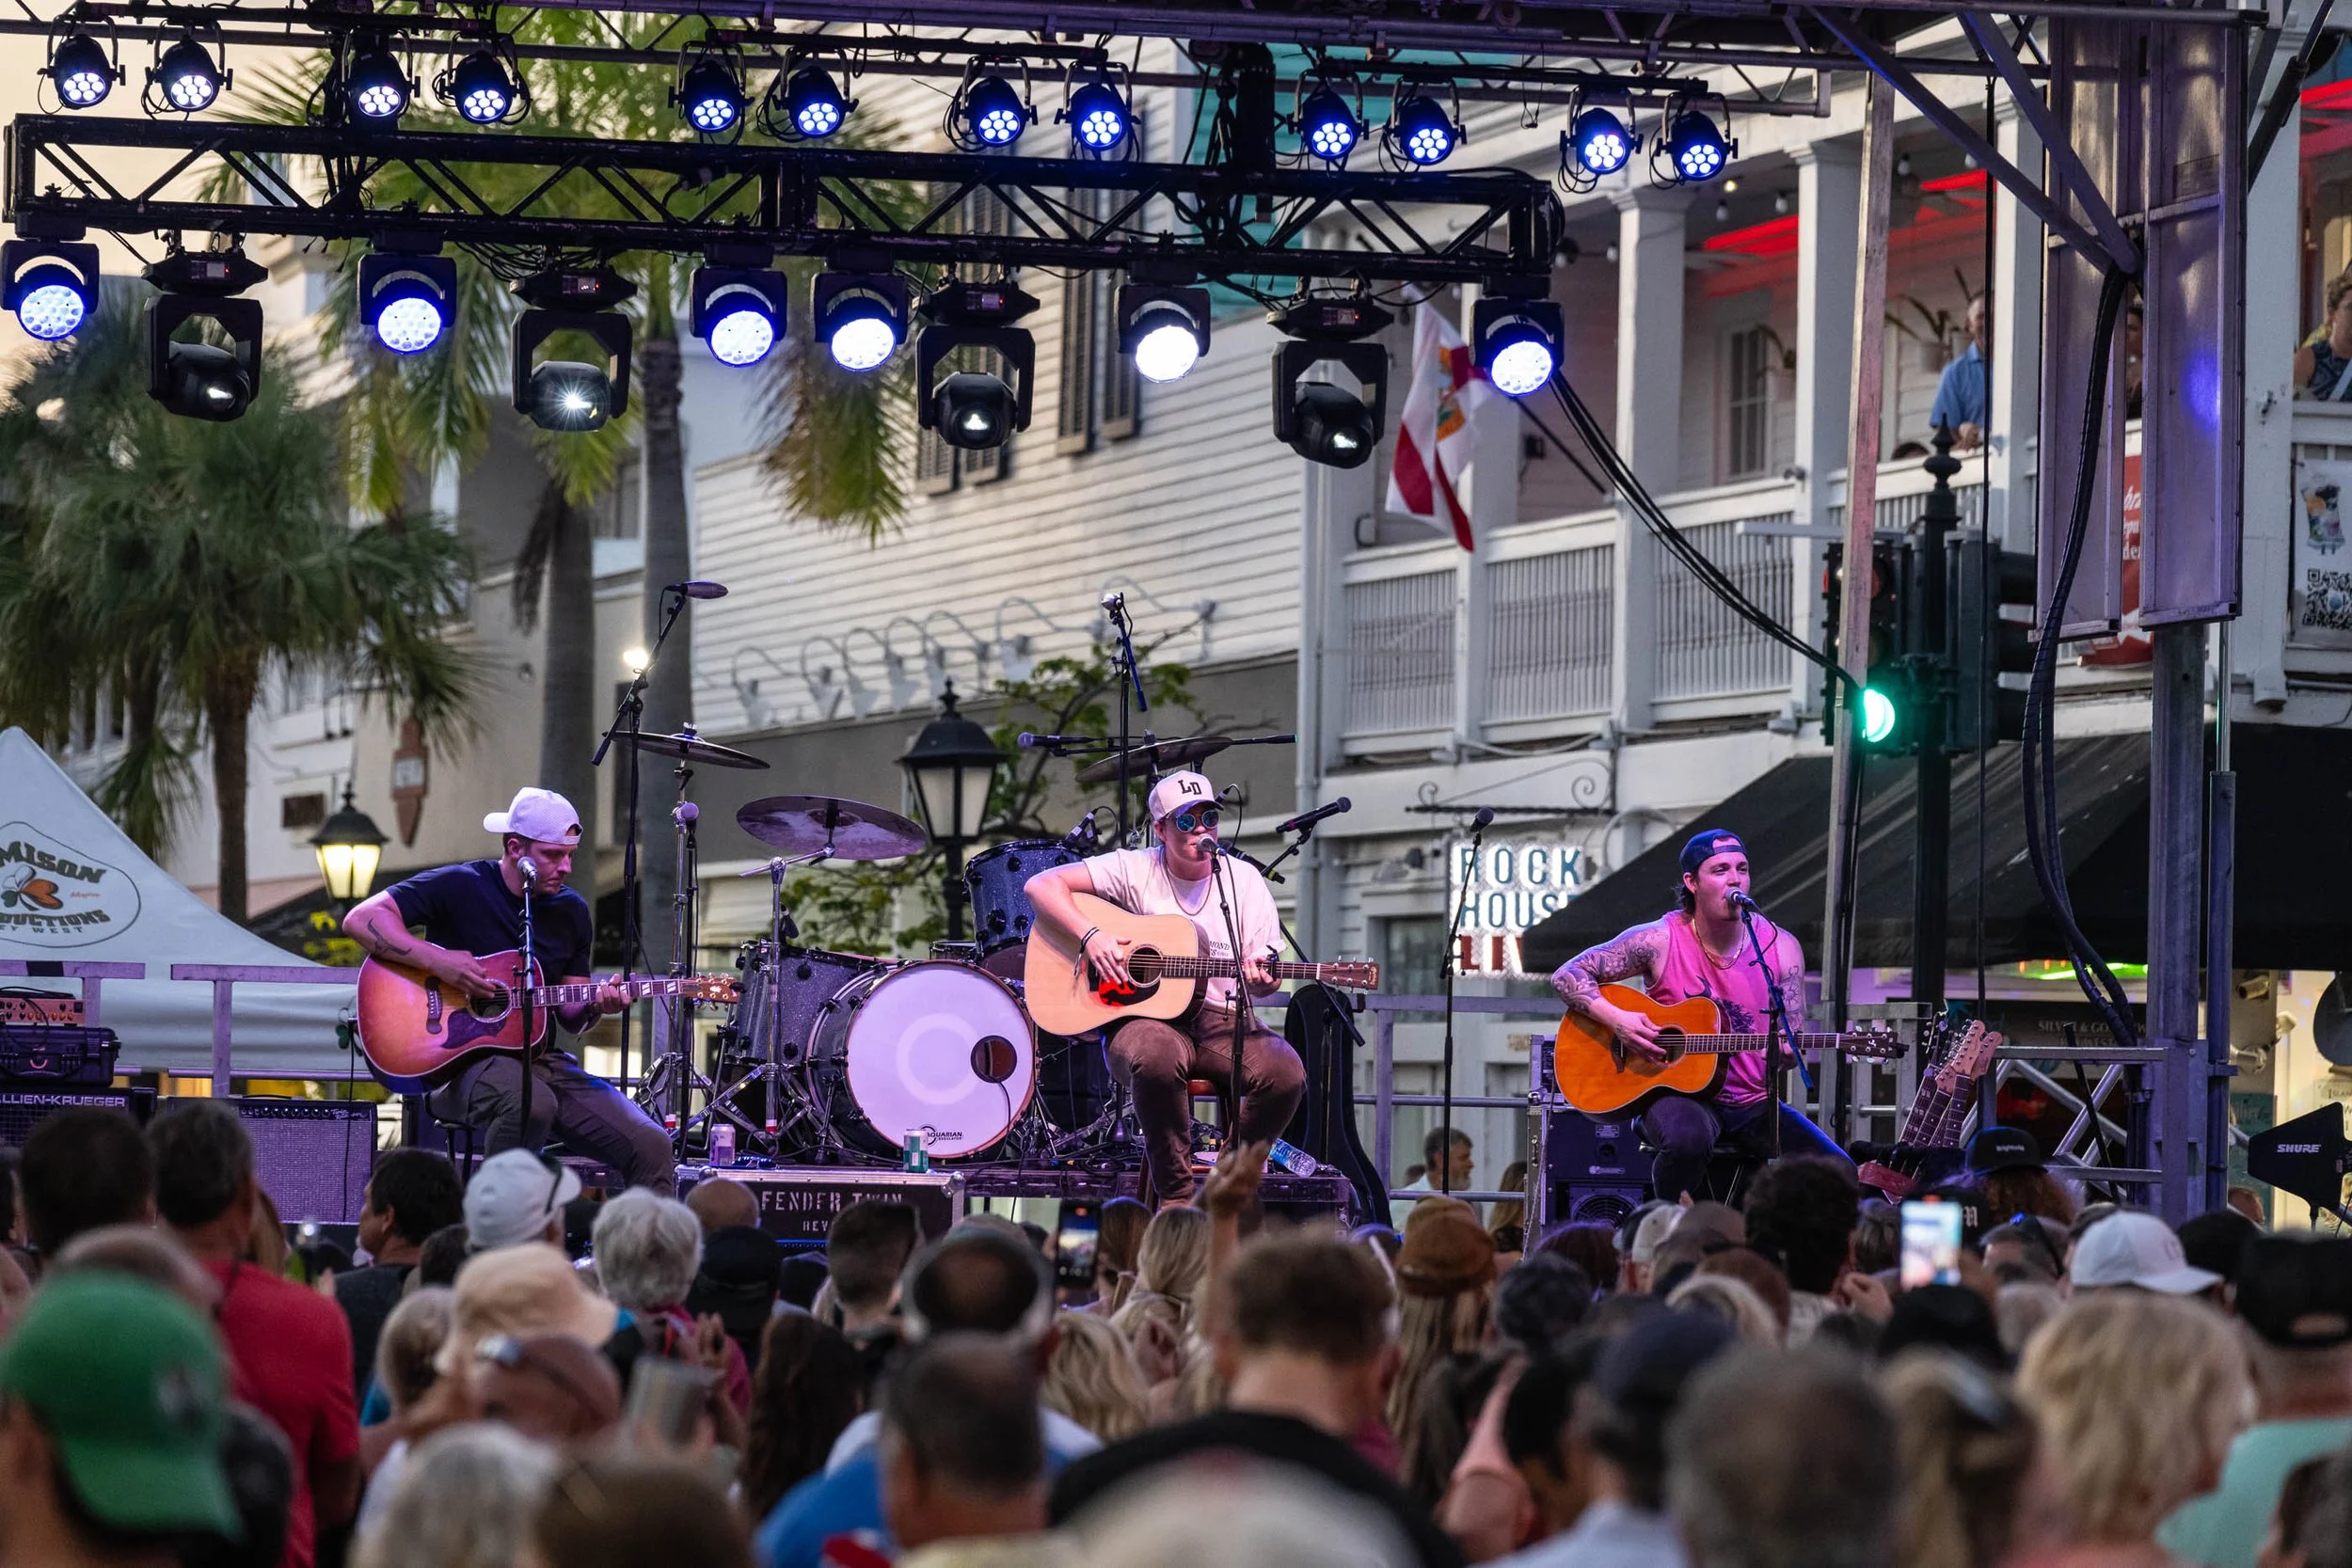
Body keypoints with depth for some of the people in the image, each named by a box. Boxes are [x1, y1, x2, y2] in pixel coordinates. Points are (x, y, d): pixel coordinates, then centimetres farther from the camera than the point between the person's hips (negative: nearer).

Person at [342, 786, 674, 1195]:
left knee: (650, 1145, -14)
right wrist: (437, 961, -19)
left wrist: (594, 1005, -8)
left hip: (543, 1059, 6)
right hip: (462, 1058, -5)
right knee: (532, 1104, -39)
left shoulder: (571, 912, 12)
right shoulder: (460, 888, -4)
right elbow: (360, 920, -10)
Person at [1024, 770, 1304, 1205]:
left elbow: (1263, 978, 8)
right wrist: (1090, 936, -18)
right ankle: (1176, 1197, -22)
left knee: (1285, 1072, -28)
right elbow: (1041, 884, -4)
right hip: (1146, 1017, -3)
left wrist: (1261, 980, -17)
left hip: (1222, 1020, 3)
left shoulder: (1244, 880, 8)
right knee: (1155, 1056, -41)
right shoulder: (1134, 870, 1)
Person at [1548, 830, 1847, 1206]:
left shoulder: (1781, 948, 1)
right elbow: (1566, 976, -4)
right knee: (1687, 1140, -40)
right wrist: (1616, 1019, -20)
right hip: (1680, 1093, -3)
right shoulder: (1659, 941, -6)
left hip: (1753, 1101, 3)